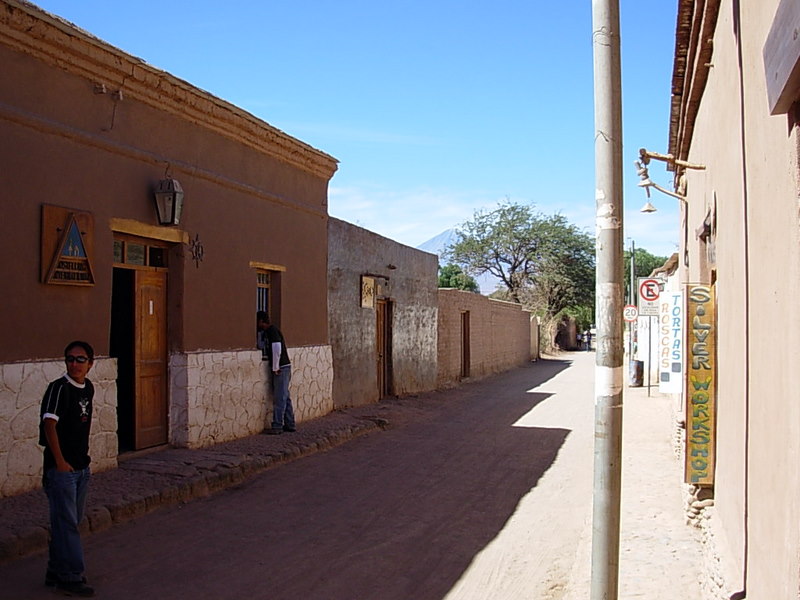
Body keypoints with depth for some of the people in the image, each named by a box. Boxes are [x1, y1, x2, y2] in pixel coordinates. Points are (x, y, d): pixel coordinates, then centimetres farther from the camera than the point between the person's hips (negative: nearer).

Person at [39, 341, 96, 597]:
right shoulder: (59, 388, -15)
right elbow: (49, 424, -20)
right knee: (66, 523, -2)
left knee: (70, 520, 15)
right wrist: (60, 461, -20)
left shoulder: (88, 388, 8)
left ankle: (56, 573, 27)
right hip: (61, 468, -8)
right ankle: (71, 577, 6)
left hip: (81, 467, 8)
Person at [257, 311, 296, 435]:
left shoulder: (272, 331, -13)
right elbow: (261, 346, 31)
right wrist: (260, 333, 21)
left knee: (279, 398, -6)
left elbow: (277, 349, -22)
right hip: (283, 368, 10)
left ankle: (277, 426, -4)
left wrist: (275, 368, -17)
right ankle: (290, 425, 17)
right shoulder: (267, 332, 18)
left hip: (281, 368, -10)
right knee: (285, 397, 12)